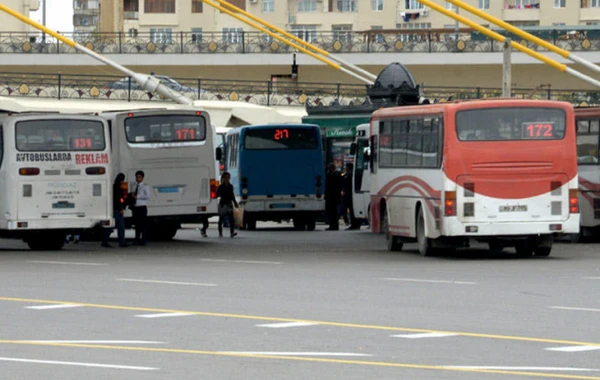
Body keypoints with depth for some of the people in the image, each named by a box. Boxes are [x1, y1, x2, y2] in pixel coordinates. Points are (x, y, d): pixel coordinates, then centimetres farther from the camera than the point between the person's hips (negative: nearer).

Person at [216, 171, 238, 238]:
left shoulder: (230, 186, 10)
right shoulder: (220, 187, -3)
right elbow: (217, 195, -1)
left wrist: (235, 203, 18)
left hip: (229, 204, 3)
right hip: (222, 204, -3)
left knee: (231, 218, -12)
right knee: (221, 219, 5)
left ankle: (232, 232, -19)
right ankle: (220, 233, 13)